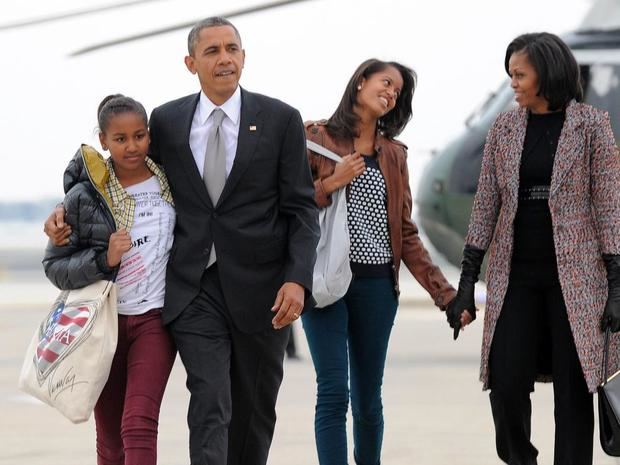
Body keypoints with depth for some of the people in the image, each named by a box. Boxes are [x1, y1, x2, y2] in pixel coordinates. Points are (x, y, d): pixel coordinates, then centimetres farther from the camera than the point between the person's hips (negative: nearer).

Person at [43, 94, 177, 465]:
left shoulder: (168, 183, 2)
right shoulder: (84, 197, -4)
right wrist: (104, 260, -17)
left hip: (154, 320, 0)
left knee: (139, 426, -17)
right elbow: (54, 266, -2)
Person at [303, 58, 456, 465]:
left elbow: (406, 233, 14)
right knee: (334, 393, -11)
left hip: (377, 284, 4)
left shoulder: (394, 154, 15)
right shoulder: (316, 137, 2)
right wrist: (332, 183, -13)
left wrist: (443, 291, 8)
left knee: (368, 397, 7)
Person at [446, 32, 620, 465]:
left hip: (574, 275, -3)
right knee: (506, 381, -3)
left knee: (572, 388, -1)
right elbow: (486, 205, 7)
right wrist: (467, 281, 2)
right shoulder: (505, 128, 6)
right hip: (516, 274, 3)